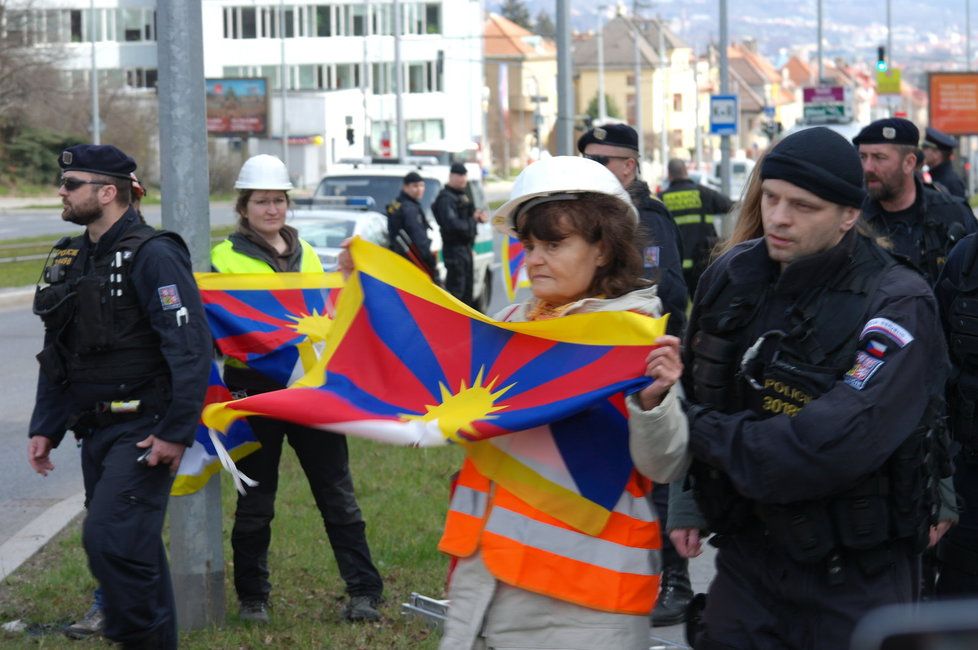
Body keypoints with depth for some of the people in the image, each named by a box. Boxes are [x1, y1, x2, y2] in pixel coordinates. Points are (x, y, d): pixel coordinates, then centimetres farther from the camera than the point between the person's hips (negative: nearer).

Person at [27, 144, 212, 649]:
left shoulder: (152, 255, -14)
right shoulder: (70, 259, 13)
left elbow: (191, 349, -19)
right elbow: (57, 354, 19)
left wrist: (175, 433, -21)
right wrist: (45, 428, 13)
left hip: (142, 431, -8)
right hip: (95, 431, 8)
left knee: (110, 539, -18)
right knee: (133, 548, 13)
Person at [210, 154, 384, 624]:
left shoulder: (307, 255, 14)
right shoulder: (225, 259, 0)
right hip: (255, 390, -3)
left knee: (336, 493, 2)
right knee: (255, 501, 5)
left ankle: (364, 592, 4)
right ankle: (252, 598, 16)